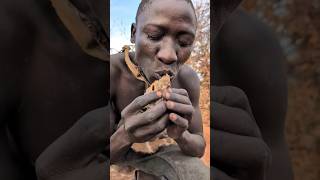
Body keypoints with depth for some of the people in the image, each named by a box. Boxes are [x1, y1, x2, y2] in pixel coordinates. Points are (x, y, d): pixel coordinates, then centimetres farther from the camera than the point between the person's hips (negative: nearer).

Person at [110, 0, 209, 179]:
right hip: (119, 151, -2)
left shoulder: (188, 78, -18)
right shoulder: (113, 72, -28)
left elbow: (199, 149, -11)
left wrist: (181, 135, -33)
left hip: (161, 148, 3)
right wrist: (126, 135, -45)